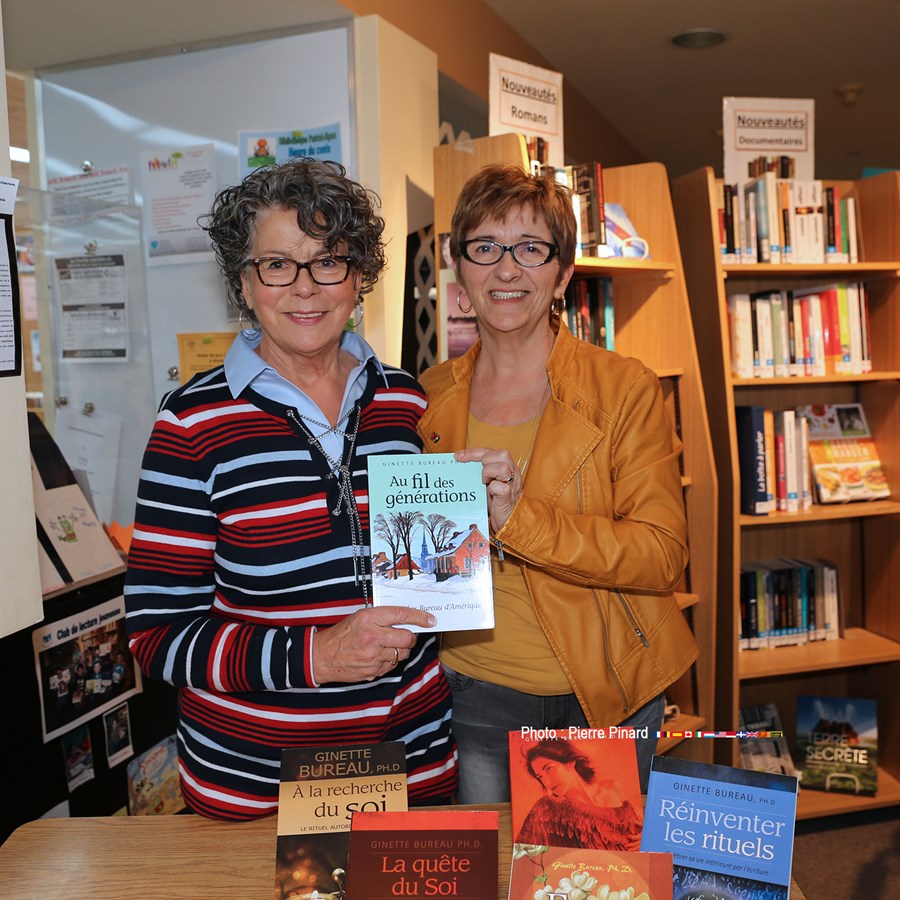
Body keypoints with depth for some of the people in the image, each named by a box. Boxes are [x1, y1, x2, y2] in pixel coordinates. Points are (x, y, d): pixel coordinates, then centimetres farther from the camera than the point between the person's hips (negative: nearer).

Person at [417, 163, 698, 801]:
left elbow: (662, 554, -16)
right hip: (475, 700, 2)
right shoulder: (429, 397, 2)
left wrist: (519, 518, -27)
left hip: (605, 700, -1)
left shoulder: (626, 388, -8)